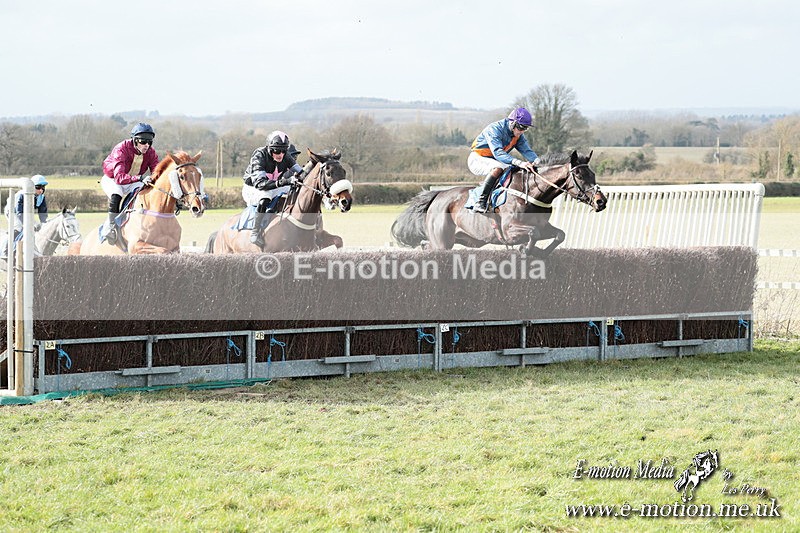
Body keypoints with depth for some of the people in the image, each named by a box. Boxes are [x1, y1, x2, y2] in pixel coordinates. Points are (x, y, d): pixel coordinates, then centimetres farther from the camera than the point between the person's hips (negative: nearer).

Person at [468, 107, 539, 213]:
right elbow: (498, 153, -38)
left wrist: (537, 161, -32)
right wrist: (518, 162, -50)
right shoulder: (494, 129, -26)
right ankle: (480, 203, -39)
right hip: (477, 160, -8)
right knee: (498, 167, -36)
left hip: (492, 161, 8)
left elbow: (527, 151, -8)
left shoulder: (519, 135, 0)